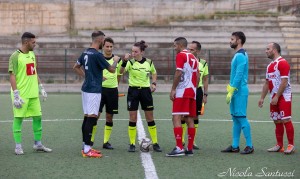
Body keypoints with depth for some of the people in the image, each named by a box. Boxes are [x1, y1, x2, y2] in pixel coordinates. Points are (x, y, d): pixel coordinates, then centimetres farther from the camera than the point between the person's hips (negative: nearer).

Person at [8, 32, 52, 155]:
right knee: (18, 118, -1)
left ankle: (38, 144, 18)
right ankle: (18, 146, 6)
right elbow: (12, 76, -14)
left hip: (33, 94, 7)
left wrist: (41, 87, 16)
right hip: (21, 94, -7)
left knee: (37, 117, 8)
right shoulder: (15, 56, -11)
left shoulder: (32, 54, 12)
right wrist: (16, 94, -19)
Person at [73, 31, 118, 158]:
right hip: (94, 90, -9)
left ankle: (85, 146, 18)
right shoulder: (97, 55, -16)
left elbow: (76, 67, 22)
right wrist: (115, 60, 10)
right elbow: (112, 70, -9)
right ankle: (87, 150, -9)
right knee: (91, 118, -8)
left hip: (86, 88, 9)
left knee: (87, 118, 13)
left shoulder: (85, 53, 9)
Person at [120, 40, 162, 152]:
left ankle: (155, 143, 14)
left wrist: (154, 83, 4)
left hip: (145, 90, 2)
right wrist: (125, 61, -41)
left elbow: (154, 73, 20)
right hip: (133, 90, -2)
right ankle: (132, 144, 7)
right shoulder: (130, 62, -8)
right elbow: (121, 72, -26)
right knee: (132, 118, -1)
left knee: (150, 118, 5)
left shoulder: (149, 62, 1)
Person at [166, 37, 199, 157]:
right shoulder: (193, 57, 19)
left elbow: (178, 73, -14)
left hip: (182, 92, -8)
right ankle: (190, 149, 9)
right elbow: (197, 76, 18)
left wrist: (173, 89, -12)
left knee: (176, 118, -10)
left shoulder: (181, 55, -5)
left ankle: (179, 148, -19)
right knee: (190, 120, 8)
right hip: (192, 92, 8)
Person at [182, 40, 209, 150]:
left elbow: (205, 80, 12)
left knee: (195, 116, 7)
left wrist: (205, 94, 7)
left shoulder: (203, 63, 5)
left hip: (198, 91, 3)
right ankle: (181, 140, 6)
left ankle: (193, 141, 14)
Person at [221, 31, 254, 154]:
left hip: (239, 91, -10)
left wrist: (231, 92, -20)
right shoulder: (238, 55, 17)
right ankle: (235, 146, 14)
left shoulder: (240, 56, -15)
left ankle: (249, 146, -4)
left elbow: (238, 75, -20)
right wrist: (230, 89, 18)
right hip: (236, 91, 10)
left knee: (241, 117, -8)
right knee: (235, 118, 10)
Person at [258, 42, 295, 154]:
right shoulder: (270, 66, 17)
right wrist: (262, 98, 15)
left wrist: (276, 97, -20)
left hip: (283, 97, -9)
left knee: (286, 120, -8)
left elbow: (284, 82, -18)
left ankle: (291, 145, -4)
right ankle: (279, 146, 12)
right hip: (274, 98, 9)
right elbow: (267, 83, 21)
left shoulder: (282, 63, -11)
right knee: (277, 122, 8)